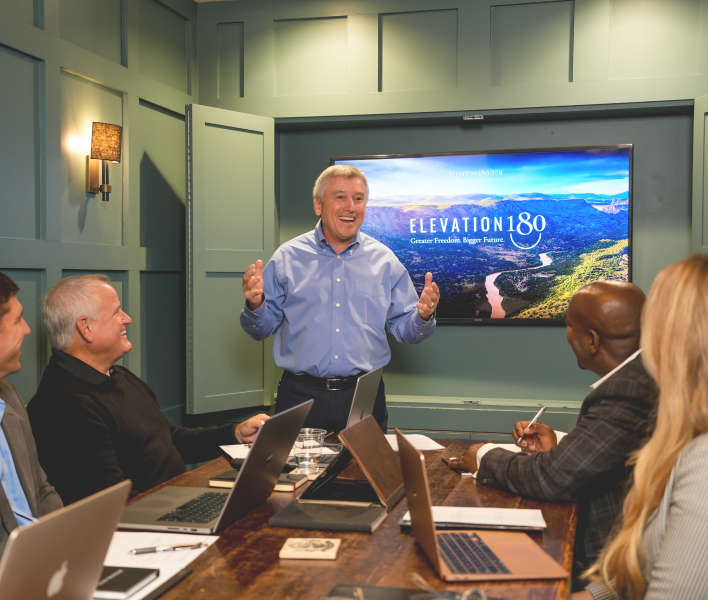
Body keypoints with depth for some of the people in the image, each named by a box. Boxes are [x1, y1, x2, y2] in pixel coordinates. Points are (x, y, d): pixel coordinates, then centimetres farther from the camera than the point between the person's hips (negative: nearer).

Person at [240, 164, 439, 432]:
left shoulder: (385, 261, 7)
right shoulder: (287, 257, 3)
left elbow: (404, 328, 8)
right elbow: (261, 329, 5)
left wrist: (423, 317, -12)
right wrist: (255, 305, -15)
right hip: (300, 395, -1)